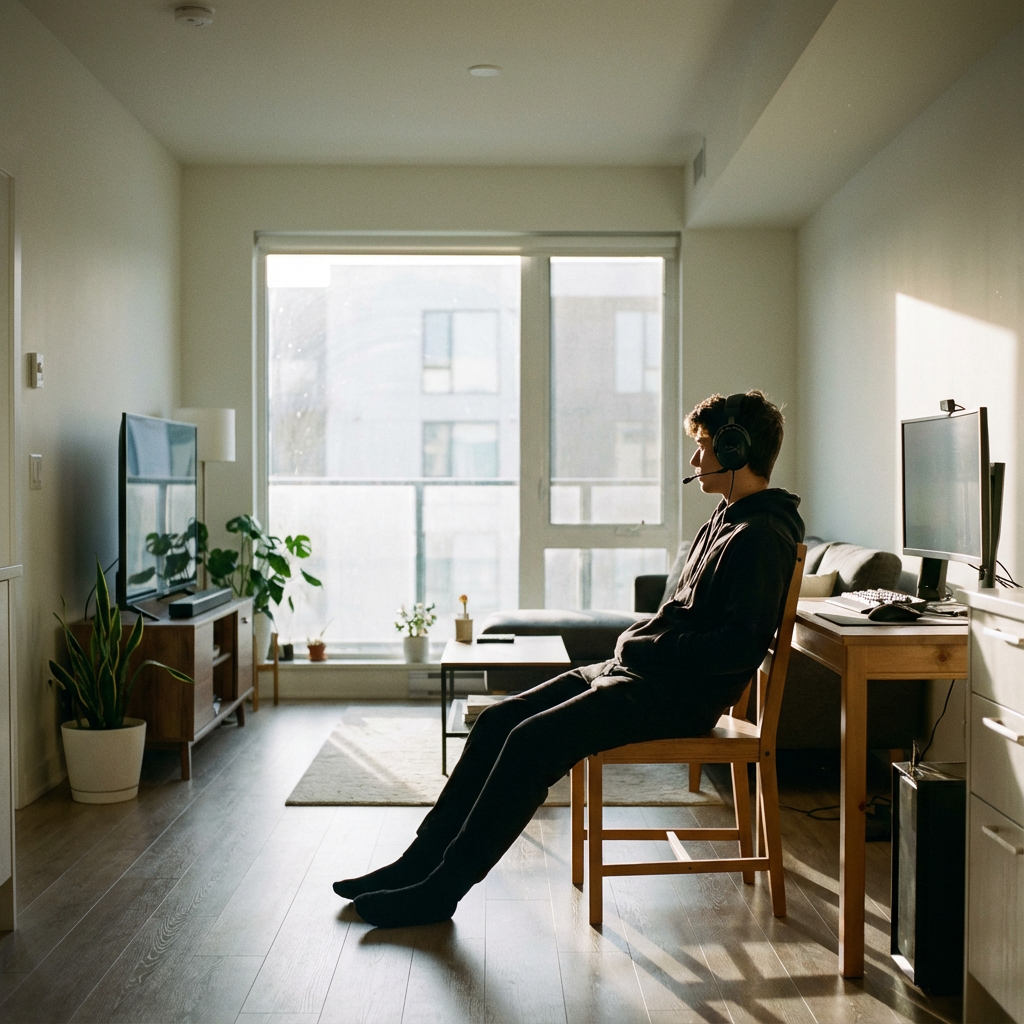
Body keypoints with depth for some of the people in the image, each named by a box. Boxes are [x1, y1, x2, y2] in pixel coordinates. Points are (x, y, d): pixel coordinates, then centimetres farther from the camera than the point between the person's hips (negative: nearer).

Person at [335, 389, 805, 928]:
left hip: (678, 694, -10)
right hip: (638, 672, 10)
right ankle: (422, 859, 4)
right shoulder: (725, 520, 19)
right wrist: (638, 638, 8)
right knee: (500, 720, 0)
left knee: (534, 740, -22)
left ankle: (440, 889, -12)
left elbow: (740, 644, -23)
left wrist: (646, 648, -15)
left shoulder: (762, 536, -13)